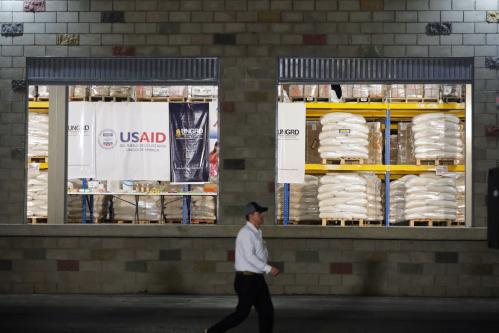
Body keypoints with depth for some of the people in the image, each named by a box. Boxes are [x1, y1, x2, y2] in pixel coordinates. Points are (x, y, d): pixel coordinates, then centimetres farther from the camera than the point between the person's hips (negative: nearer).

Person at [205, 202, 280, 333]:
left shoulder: (256, 233, 13)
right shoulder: (246, 233, -16)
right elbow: (249, 256, -23)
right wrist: (268, 268, -25)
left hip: (257, 278, 9)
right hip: (247, 279, -9)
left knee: (267, 311, 5)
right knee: (242, 313, -3)